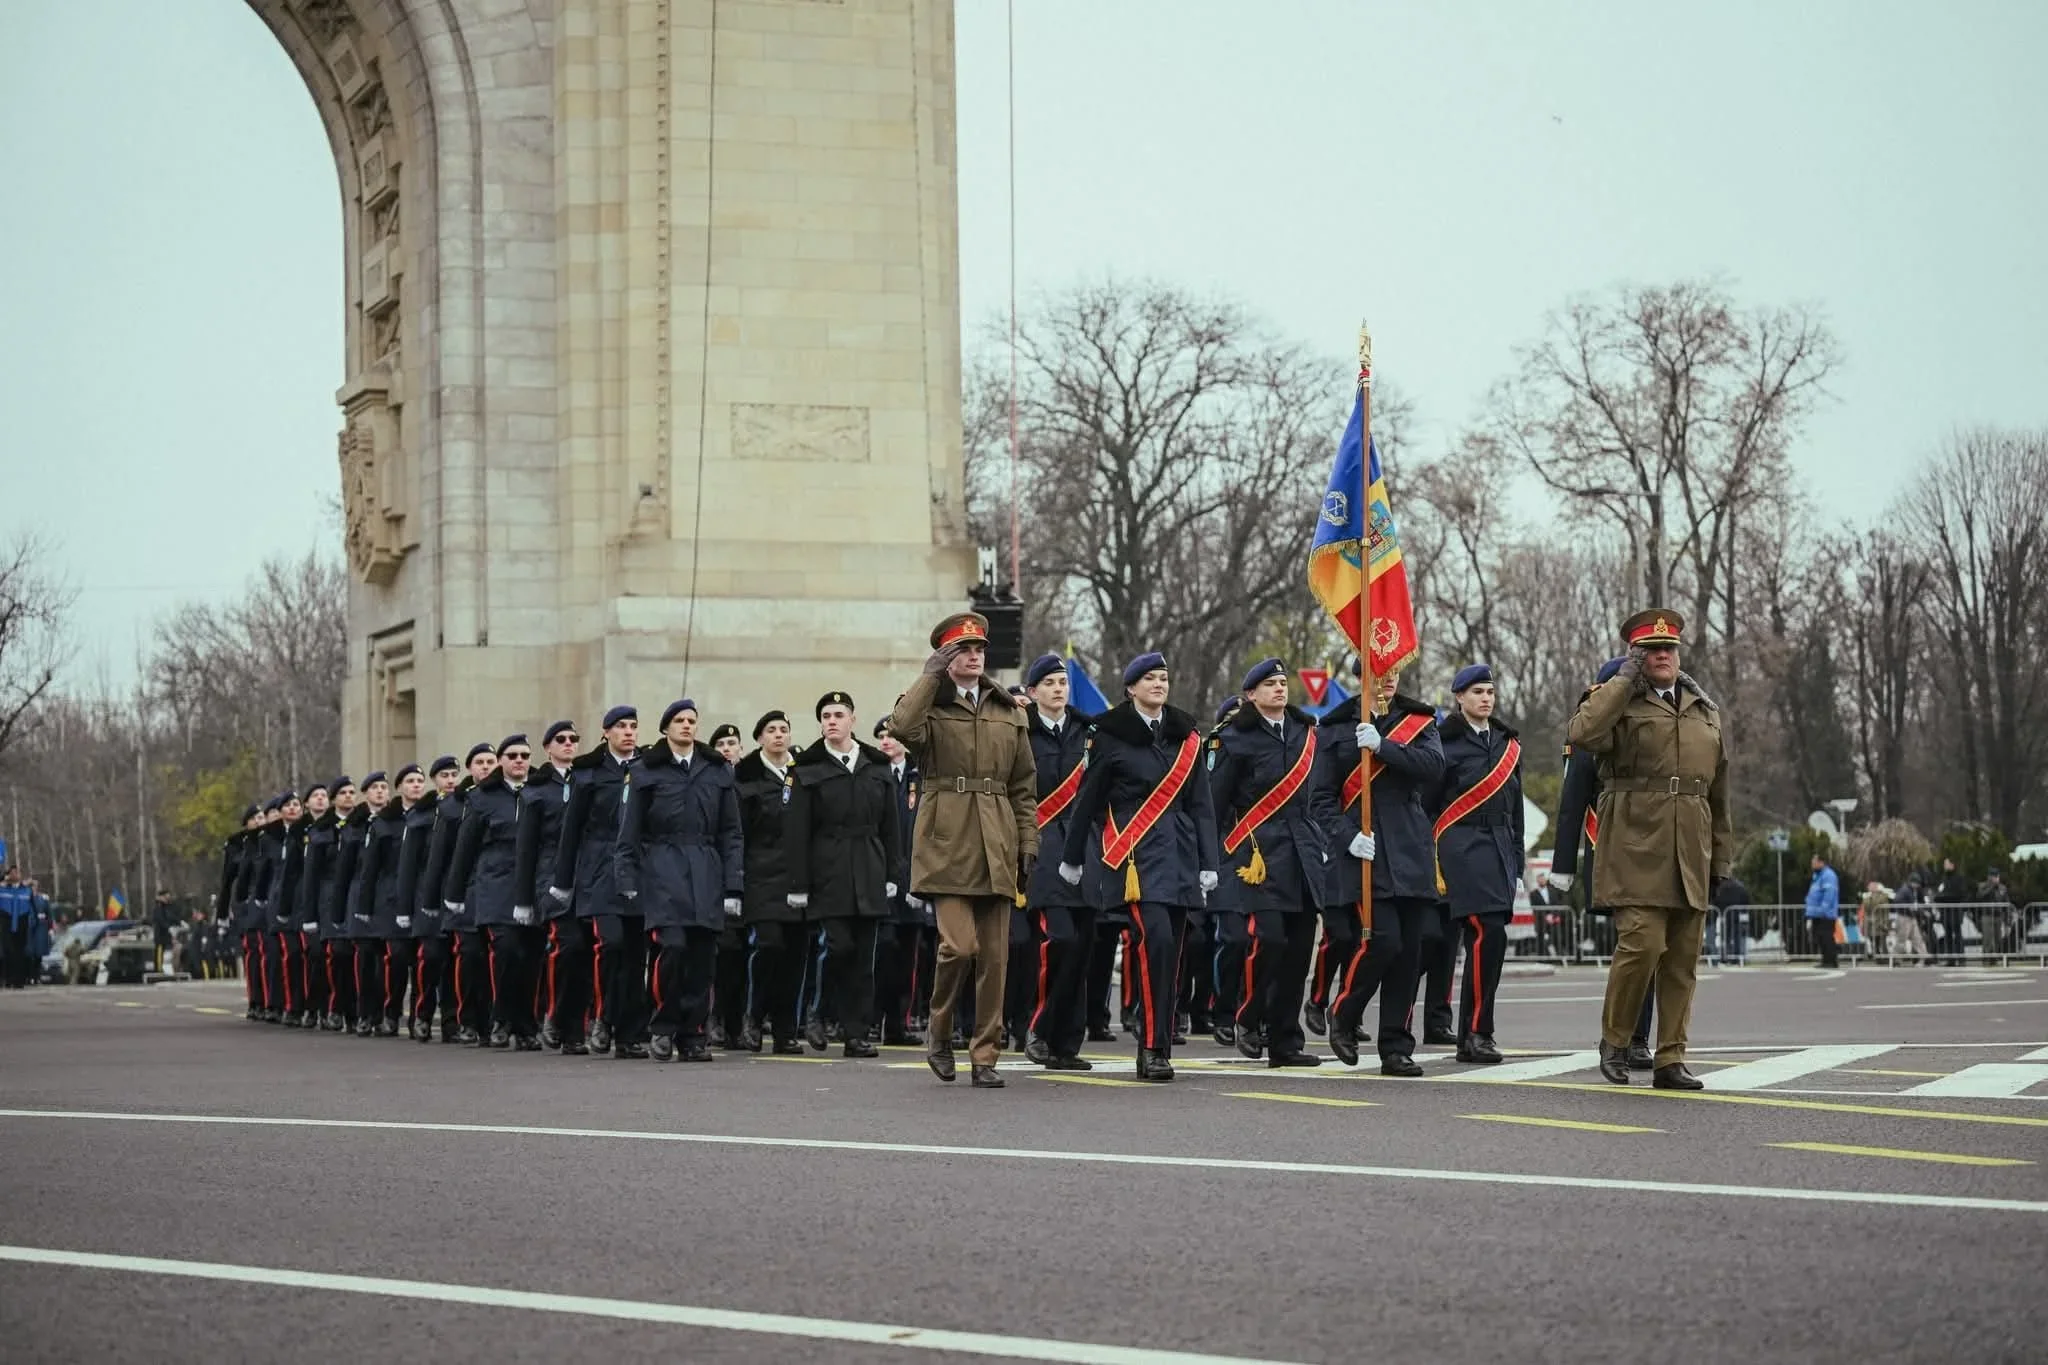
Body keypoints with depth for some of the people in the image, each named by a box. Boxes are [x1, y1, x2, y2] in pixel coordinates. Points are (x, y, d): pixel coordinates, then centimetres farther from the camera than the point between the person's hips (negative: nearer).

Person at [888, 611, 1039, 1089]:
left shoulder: (1009, 713, 16)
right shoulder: (929, 706, 4)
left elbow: (1024, 788, 17)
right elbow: (902, 727, -22)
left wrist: (1028, 844, 9)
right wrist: (931, 675, -14)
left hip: (995, 850, 4)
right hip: (947, 846, -4)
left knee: (994, 957, 2)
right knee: (959, 945, -15)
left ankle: (985, 1057, 9)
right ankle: (940, 1036, 8)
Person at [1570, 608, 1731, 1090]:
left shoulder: (1705, 710, 19)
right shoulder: (1618, 702, 3)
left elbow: (1718, 791, 23)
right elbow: (1581, 735, -21)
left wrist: (1721, 860, 19)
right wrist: (1624, 680, -12)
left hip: (1690, 859, 5)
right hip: (1636, 851, -5)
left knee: (1682, 960, 4)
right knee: (1642, 943, -15)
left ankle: (1670, 1060, 10)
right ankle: (1614, 1041, 5)